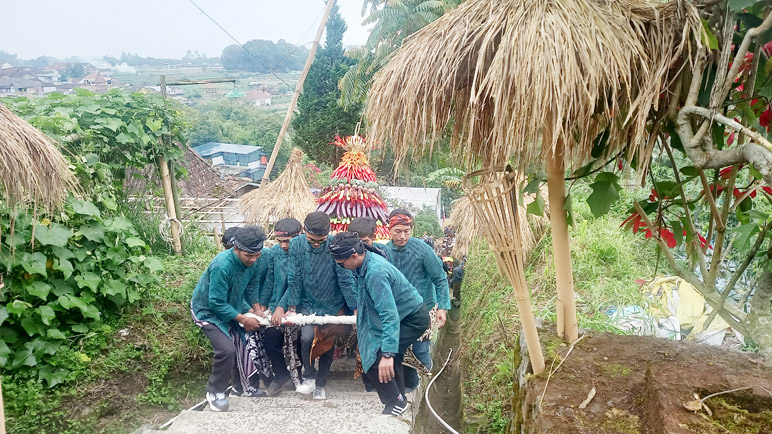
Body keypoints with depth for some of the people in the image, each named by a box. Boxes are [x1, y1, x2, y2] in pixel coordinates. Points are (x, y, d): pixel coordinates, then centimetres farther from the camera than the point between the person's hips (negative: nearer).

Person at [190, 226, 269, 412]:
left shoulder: (251, 261, -14)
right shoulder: (222, 266, -36)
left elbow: (252, 285, 5)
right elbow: (216, 304, -31)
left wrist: (257, 310, -6)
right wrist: (244, 319, -25)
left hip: (231, 306, 7)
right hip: (208, 311, -7)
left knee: (243, 345, 8)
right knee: (227, 349, -20)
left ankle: (243, 386, 29)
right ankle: (215, 392, 1)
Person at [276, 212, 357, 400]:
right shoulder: (296, 245, -13)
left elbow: (346, 280, -16)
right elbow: (294, 280, -6)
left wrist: (355, 309, -14)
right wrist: (292, 308, -4)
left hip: (332, 305, 0)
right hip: (307, 303, 1)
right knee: (307, 337, -18)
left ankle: (320, 384, 28)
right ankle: (309, 376, 8)